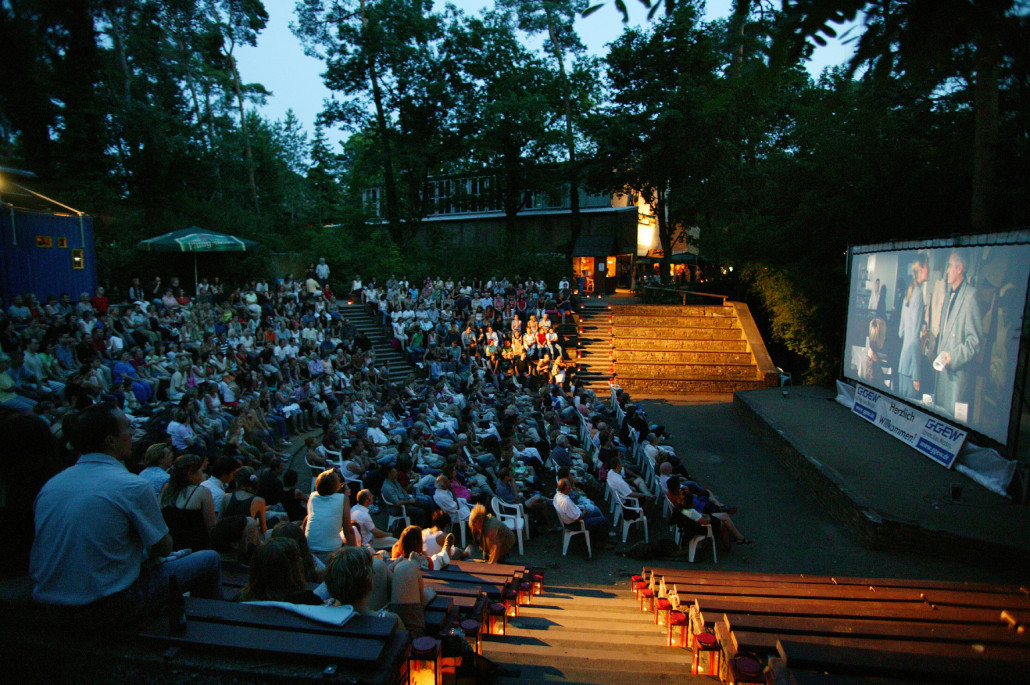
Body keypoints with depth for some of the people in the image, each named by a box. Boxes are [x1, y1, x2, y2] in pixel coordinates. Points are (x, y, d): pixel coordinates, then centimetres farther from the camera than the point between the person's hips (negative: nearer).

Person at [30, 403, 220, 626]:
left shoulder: (50, 485, 2)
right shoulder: (133, 486, -19)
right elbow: (163, 547, -8)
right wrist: (149, 555, 15)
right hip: (106, 609, -8)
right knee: (209, 560, 6)